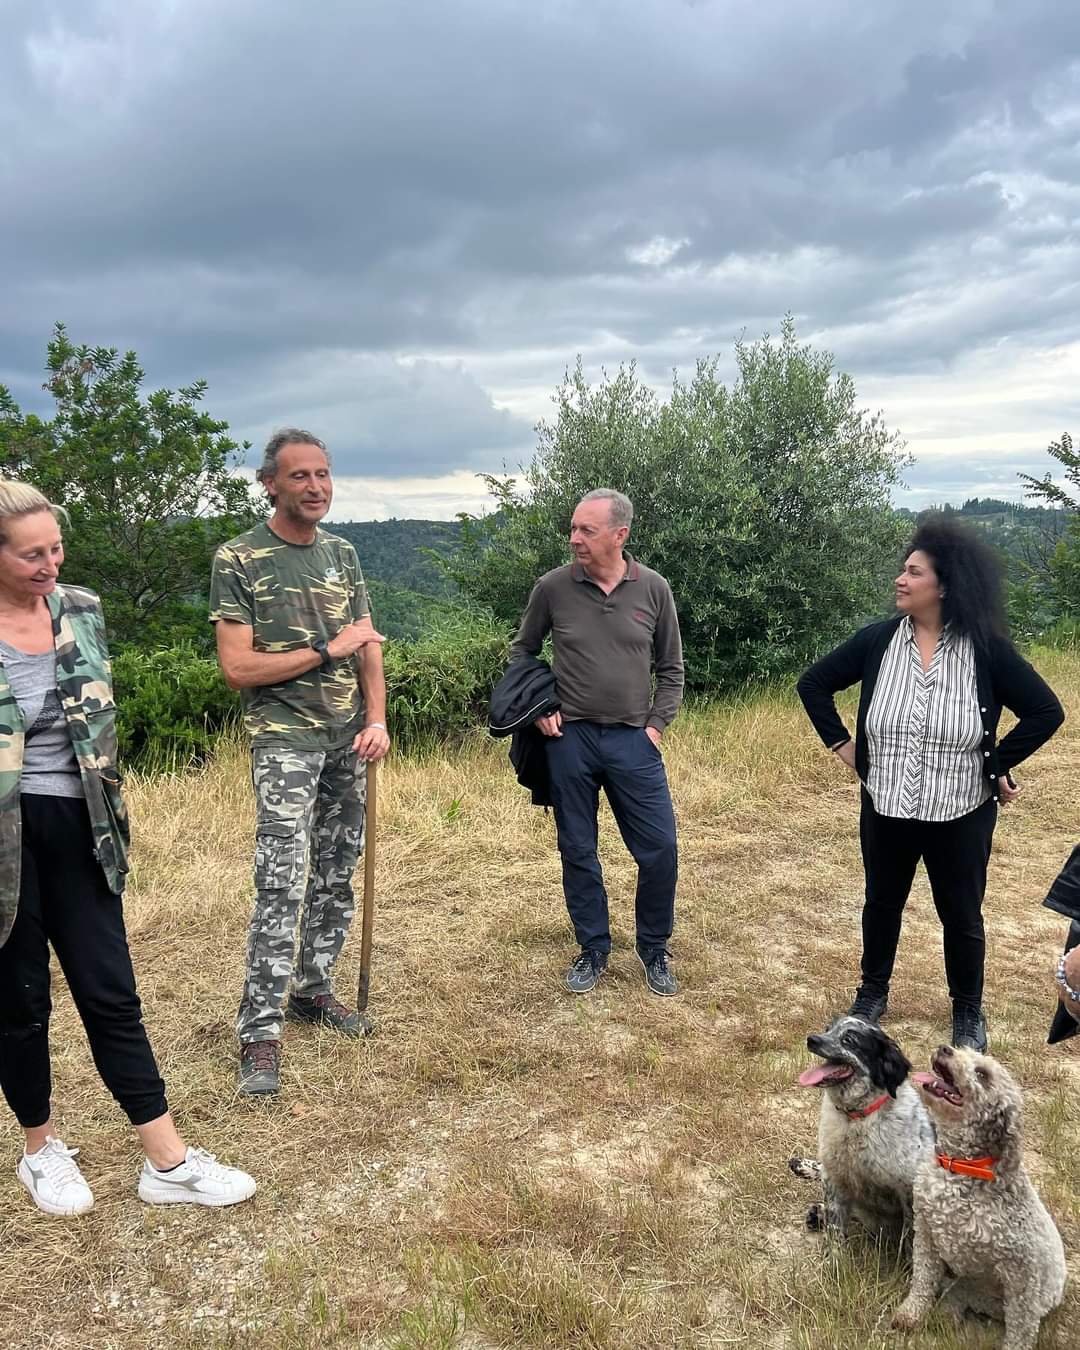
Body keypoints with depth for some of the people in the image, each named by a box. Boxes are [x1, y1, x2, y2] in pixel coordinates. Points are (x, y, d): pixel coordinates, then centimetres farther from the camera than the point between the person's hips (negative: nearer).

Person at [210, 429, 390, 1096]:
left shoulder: (343, 553, 10)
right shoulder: (240, 559, -7)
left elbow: (368, 644, 10)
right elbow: (238, 667, -12)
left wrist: (378, 720, -3)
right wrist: (327, 649, -11)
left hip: (349, 740, 6)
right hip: (285, 743, -6)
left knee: (336, 877, 11)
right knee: (283, 885, -9)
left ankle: (313, 989, 27)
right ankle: (261, 1030, 0)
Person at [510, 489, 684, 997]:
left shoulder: (653, 589, -2)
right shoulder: (553, 587, -4)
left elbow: (671, 668, 8)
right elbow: (521, 650, 11)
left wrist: (657, 725, 0)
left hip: (633, 741, 0)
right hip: (570, 738, 0)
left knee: (659, 850, 0)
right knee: (578, 852, 10)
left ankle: (654, 950, 23)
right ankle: (593, 950, 28)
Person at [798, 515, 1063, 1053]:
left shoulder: (986, 648, -13)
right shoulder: (878, 640, -7)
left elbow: (1046, 711, -7)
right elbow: (813, 683, 5)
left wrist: (997, 766, -8)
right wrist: (839, 743, 0)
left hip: (961, 813, -2)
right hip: (886, 808, 2)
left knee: (961, 915, 14)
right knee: (882, 903, 19)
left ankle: (968, 1012, 36)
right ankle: (873, 991, 41)